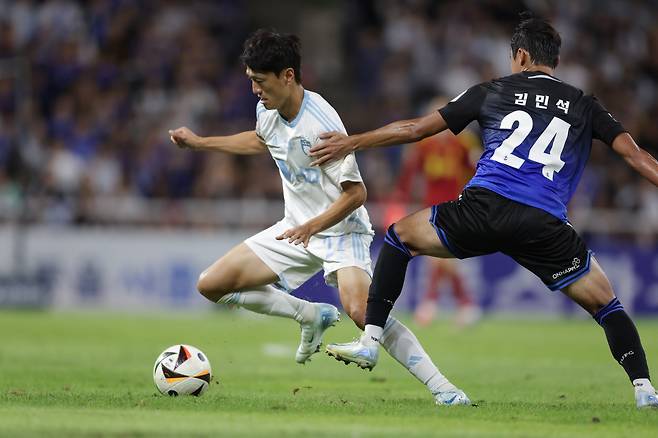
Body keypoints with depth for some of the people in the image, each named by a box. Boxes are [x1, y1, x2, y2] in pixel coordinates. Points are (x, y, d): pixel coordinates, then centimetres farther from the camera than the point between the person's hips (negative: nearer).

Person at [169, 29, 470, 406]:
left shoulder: (321, 124, -26)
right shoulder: (268, 111, -3)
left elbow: (356, 193, -22)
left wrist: (312, 226, -29)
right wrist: (199, 143, 25)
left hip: (342, 230, -8)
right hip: (296, 229, 8)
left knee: (362, 312, -32)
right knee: (211, 286, 1)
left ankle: (442, 388, -25)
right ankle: (313, 316, 14)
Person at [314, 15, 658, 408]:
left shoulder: (493, 92, 17)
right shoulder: (584, 106, 18)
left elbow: (417, 129, 19)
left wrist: (352, 143, 29)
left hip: (484, 208, 0)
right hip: (545, 225, 0)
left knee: (400, 236, 24)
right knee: (606, 304, 15)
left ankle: (370, 340, 14)